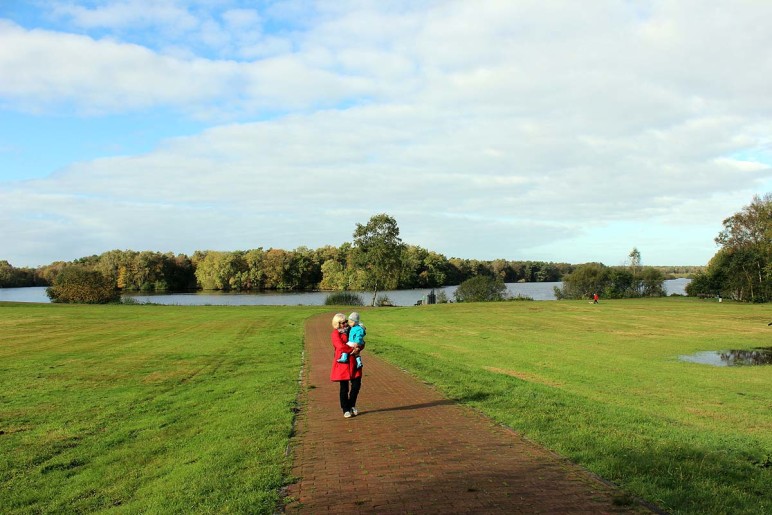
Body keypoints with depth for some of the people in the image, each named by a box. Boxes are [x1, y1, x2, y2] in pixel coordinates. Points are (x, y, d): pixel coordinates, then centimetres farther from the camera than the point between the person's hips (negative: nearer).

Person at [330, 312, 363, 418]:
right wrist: (353, 349, -16)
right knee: (344, 387, 1)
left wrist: (358, 348, -10)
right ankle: (346, 410, 13)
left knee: (356, 384, 4)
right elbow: (341, 347, -20)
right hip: (343, 363, -5)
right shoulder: (335, 334, -6)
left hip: (353, 362, 5)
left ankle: (352, 405, 25)